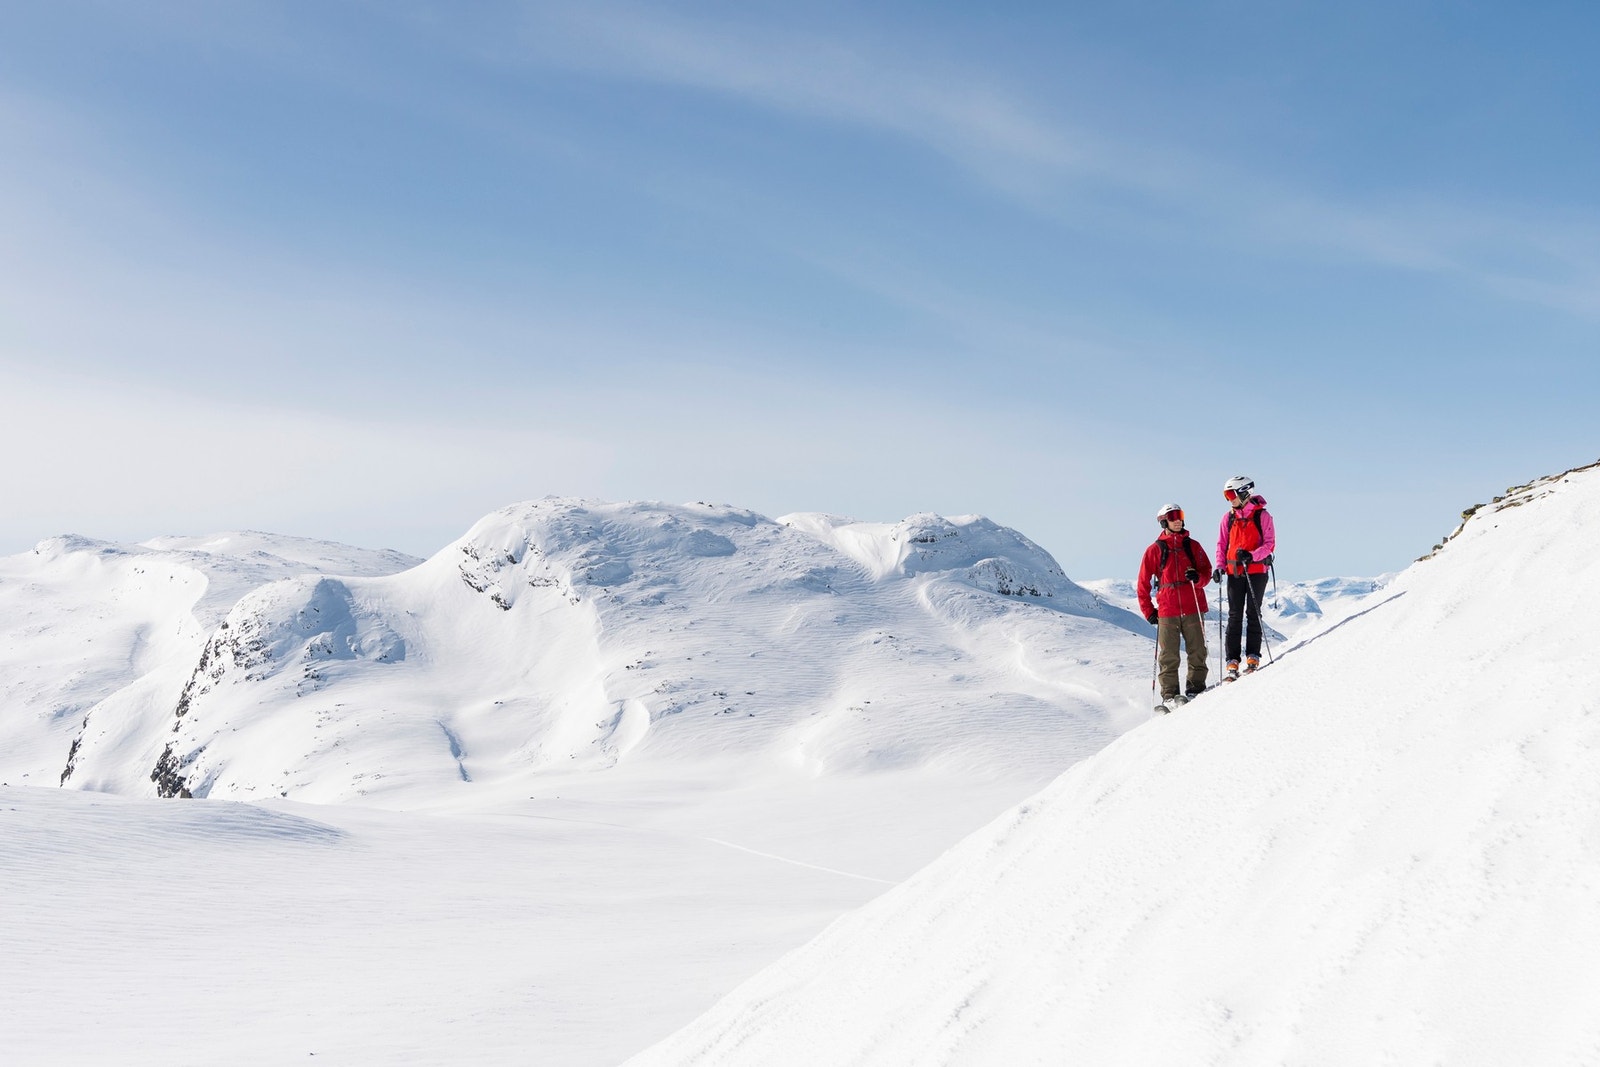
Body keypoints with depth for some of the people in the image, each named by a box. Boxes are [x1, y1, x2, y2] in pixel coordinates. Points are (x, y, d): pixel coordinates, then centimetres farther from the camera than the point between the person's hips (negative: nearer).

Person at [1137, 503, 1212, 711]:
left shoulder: (1192, 546, 11)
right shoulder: (1155, 550, 7)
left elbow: (1207, 572, 12)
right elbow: (1143, 584, 9)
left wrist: (1198, 577, -12)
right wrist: (1148, 611, 4)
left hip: (1193, 608, 2)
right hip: (1167, 611, -1)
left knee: (1197, 652, 0)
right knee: (1168, 657, -3)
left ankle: (1196, 689, 10)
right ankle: (1170, 696, 0)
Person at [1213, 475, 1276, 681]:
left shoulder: (1262, 516, -4)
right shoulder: (1228, 517, 9)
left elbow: (1270, 544, -6)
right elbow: (1222, 544, 13)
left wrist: (1252, 556, -21)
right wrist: (1220, 566, 0)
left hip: (1256, 571, -3)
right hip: (1234, 572, 3)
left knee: (1253, 614, 1)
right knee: (1234, 616, 1)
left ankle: (1253, 656, 7)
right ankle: (1232, 660, 1)